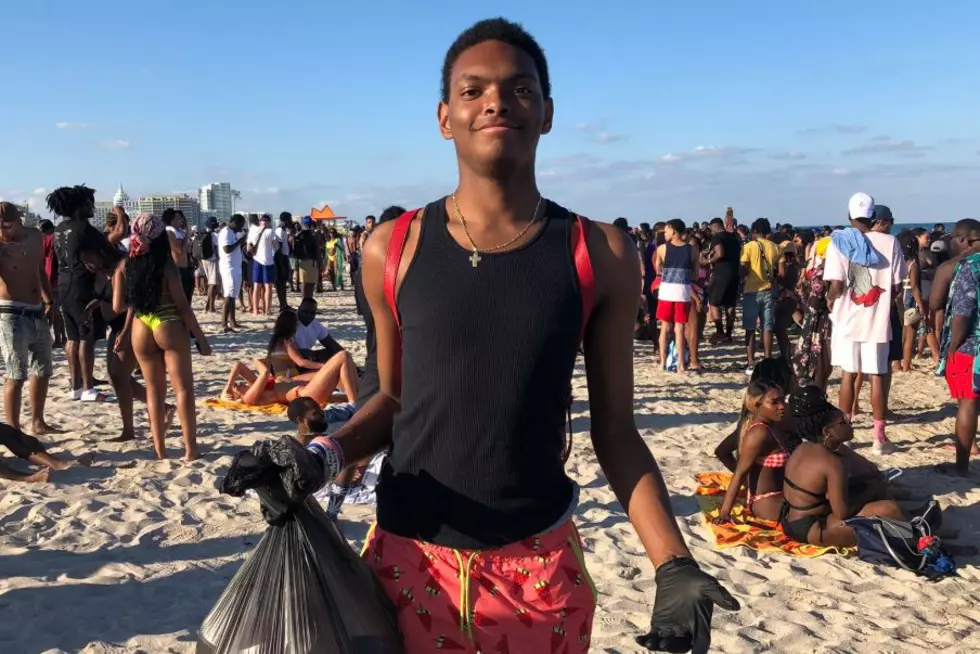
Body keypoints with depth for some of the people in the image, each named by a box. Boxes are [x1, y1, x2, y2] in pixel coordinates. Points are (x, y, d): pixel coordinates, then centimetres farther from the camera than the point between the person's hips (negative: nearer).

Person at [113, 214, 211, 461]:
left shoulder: (125, 266, 0)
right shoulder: (166, 266, -11)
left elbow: (118, 306, -1)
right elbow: (182, 306, -10)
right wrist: (200, 337, -3)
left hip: (141, 331, 4)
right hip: (170, 329, -4)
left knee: (154, 390, 14)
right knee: (183, 389, 3)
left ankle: (160, 449, 17)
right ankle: (190, 448, 2)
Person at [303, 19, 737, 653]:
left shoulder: (600, 256, -6)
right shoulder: (394, 249, -4)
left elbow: (615, 431, -2)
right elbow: (394, 399, 7)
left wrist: (674, 564, -9)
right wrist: (325, 452, -10)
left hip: (540, 570, 0)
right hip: (409, 558, 1)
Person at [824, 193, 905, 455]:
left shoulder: (839, 241, -7)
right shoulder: (890, 242, -4)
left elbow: (836, 284, -12)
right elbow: (897, 286, -1)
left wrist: (830, 300, 8)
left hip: (848, 319, 0)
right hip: (878, 319, 0)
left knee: (848, 374, 10)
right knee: (878, 376, 6)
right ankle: (879, 437, 10)